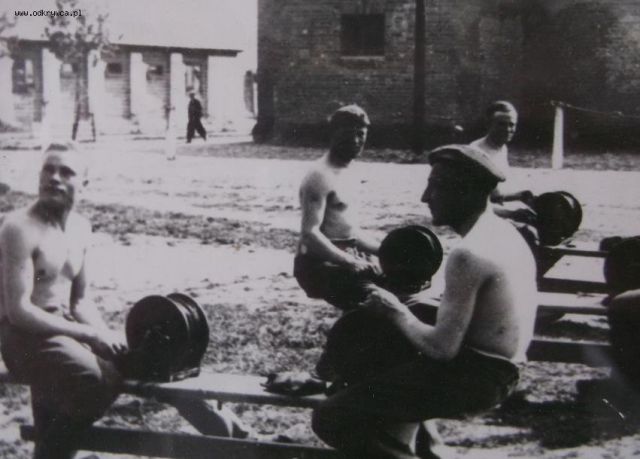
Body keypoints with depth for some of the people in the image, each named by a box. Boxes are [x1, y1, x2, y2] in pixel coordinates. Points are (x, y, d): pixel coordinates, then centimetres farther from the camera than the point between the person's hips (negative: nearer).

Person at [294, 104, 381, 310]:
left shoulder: (347, 175, 17)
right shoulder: (321, 176, -15)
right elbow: (310, 233, -25)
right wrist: (351, 263, -30)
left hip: (347, 256, 10)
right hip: (319, 264, -10)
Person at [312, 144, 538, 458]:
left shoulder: (468, 255, -22)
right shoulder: (504, 232, 8)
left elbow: (442, 348, -23)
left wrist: (396, 314, -8)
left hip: (471, 375, -10)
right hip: (497, 371, 10)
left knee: (331, 418, -8)